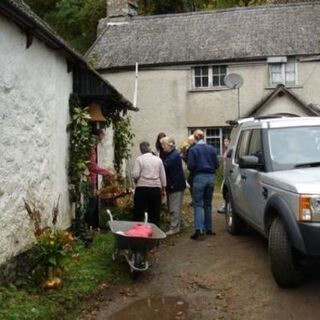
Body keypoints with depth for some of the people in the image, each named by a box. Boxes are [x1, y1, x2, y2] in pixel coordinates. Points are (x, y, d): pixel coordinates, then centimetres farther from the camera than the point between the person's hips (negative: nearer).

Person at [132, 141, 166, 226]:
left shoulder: (139, 159, -4)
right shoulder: (158, 159, 6)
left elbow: (135, 175, -11)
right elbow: (163, 175, 8)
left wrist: (136, 181, 10)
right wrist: (163, 188, 17)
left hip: (142, 187, -3)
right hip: (156, 188, 3)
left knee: (138, 213, 6)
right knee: (155, 213, 9)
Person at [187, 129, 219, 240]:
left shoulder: (193, 150, -8)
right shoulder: (211, 149, 5)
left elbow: (191, 166, -10)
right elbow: (216, 164, 5)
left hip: (199, 177, -4)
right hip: (211, 177, 4)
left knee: (198, 204, -3)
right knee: (208, 204, 15)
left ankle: (199, 229, -16)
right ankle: (209, 228, 20)